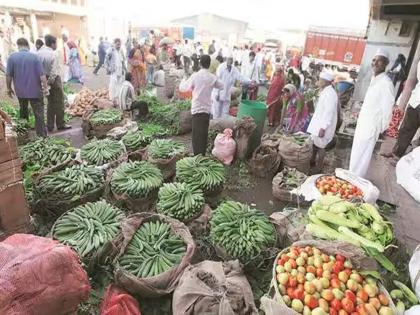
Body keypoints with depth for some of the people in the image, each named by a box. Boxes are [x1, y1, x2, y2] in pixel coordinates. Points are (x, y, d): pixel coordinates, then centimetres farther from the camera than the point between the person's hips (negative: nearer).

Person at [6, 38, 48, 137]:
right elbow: (42, 75, -14)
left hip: (20, 91, 3)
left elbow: (8, 75, -3)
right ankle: (42, 135, 1)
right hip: (35, 91, -3)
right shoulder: (34, 57, -10)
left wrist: (9, 88, 10)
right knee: (39, 114, 1)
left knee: (23, 109, 25)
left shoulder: (12, 57, -4)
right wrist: (45, 88, -4)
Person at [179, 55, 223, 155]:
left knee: (197, 135, 2)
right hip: (207, 109, 3)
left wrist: (183, 81, 21)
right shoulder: (213, 78, -1)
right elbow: (221, 86, 18)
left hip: (197, 109, -3)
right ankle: (203, 155, 21)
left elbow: (182, 88, 0)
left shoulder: (195, 76, -10)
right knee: (204, 134, 13)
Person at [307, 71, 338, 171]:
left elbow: (329, 113, -25)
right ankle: (312, 161, 35)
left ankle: (319, 168, 14)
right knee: (314, 143, 19)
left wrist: (323, 128, -26)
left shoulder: (330, 93, -20)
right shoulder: (324, 92, 11)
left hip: (322, 126, -9)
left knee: (320, 146, 1)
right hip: (317, 123, 9)